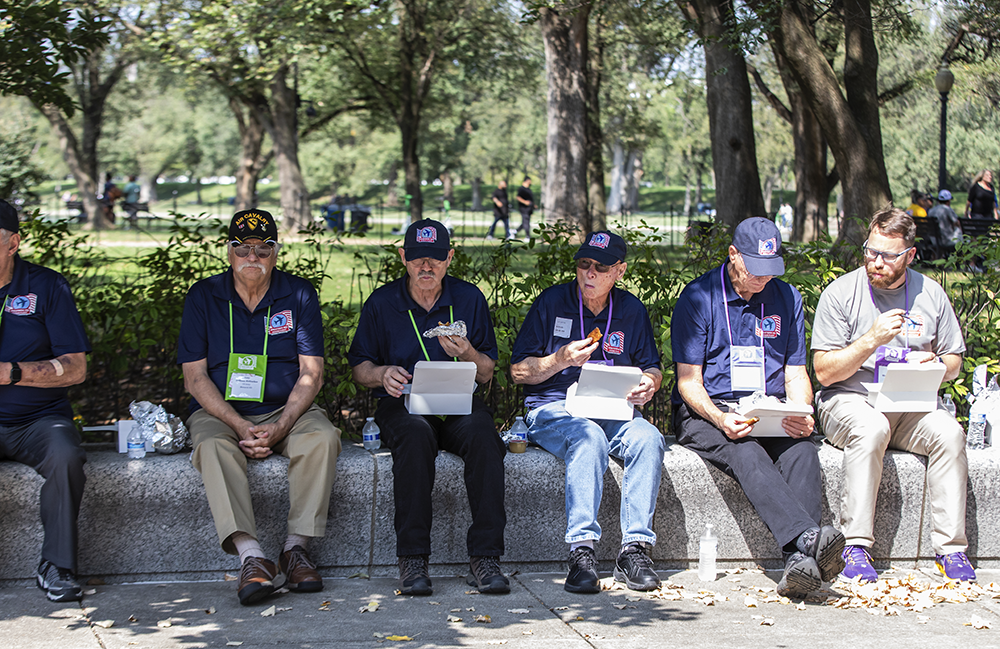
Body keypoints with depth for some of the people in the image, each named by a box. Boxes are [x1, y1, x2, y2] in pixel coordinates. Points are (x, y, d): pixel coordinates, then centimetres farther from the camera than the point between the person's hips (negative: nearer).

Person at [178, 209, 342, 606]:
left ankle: (296, 547, -28)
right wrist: (240, 427, -18)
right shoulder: (203, 297, 2)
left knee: (322, 437, -30)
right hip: (220, 411, -1)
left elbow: (311, 374, -2)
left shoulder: (299, 295, 3)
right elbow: (195, 377, -4)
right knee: (213, 447, -34)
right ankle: (250, 556, -43)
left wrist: (279, 427, -18)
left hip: (287, 410, 1)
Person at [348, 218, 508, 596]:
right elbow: (359, 369, 10)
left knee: (482, 434, -34)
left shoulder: (469, 299, 9)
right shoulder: (381, 303, 5)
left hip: (459, 406, 1)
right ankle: (412, 559, -34)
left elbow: (487, 374, 10)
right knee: (415, 434, -37)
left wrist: (467, 354, -12)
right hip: (402, 406, -1)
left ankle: (484, 558, -32)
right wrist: (382, 374, -13)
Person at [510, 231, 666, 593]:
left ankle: (635, 551, -31)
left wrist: (648, 384, -5)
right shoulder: (552, 302, 2)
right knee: (589, 438, -37)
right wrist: (561, 360, -15)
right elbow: (518, 371, 2)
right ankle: (582, 553, -42)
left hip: (612, 412, 3)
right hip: (553, 409, -3)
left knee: (647, 438, -30)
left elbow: (652, 369, 19)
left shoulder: (631, 310, 12)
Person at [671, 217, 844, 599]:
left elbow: (795, 373, 12)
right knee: (745, 453, -36)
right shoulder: (698, 297, -1)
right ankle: (809, 537, -54)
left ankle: (801, 563, -47)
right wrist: (721, 419, -24)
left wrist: (800, 413, -11)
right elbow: (689, 381, -4)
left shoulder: (787, 298, 13)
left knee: (802, 447, -31)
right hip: (707, 412, -3)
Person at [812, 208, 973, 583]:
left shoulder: (930, 294, 7)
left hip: (912, 405, 3)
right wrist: (872, 339, -19)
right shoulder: (841, 294, -4)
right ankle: (856, 546, -31)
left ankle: (950, 548, -22)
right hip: (849, 400, -3)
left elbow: (954, 364, 16)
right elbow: (825, 372, -8)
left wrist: (934, 364, -9)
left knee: (949, 432, -28)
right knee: (871, 428, -37)